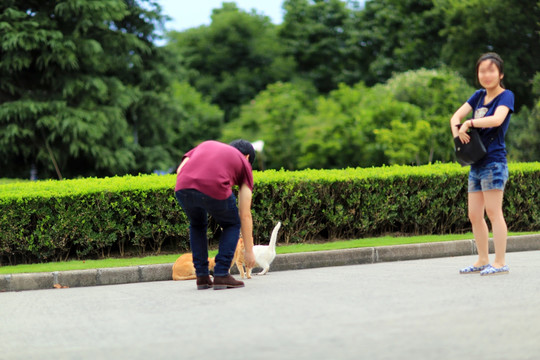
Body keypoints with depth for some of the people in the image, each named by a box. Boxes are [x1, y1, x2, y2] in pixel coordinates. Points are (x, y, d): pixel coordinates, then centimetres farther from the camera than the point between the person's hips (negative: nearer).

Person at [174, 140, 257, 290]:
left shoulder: (206, 145, 37)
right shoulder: (244, 164, 27)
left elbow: (180, 170, 18)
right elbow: (245, 215, 23)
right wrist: (249, 250, 27)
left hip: (183, 188, 3)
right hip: (214, 189, -3)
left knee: (197, 225, 32)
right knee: (232, 224, 26)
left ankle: (202, 277, 24)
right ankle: (221, 275, 14)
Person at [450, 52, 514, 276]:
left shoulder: (506, 96, -4)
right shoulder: (479, 95, 15)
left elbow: (497, 119, -23)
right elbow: (456, 116, 8)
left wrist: (469, 123, -20)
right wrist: (457, 131, -12)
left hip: (494, 162, -7)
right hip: (476, 165, 7)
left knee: (493, 212, -9)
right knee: (474, 215, 8)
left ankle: (500, 262, -7)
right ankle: (483, 261, 16)